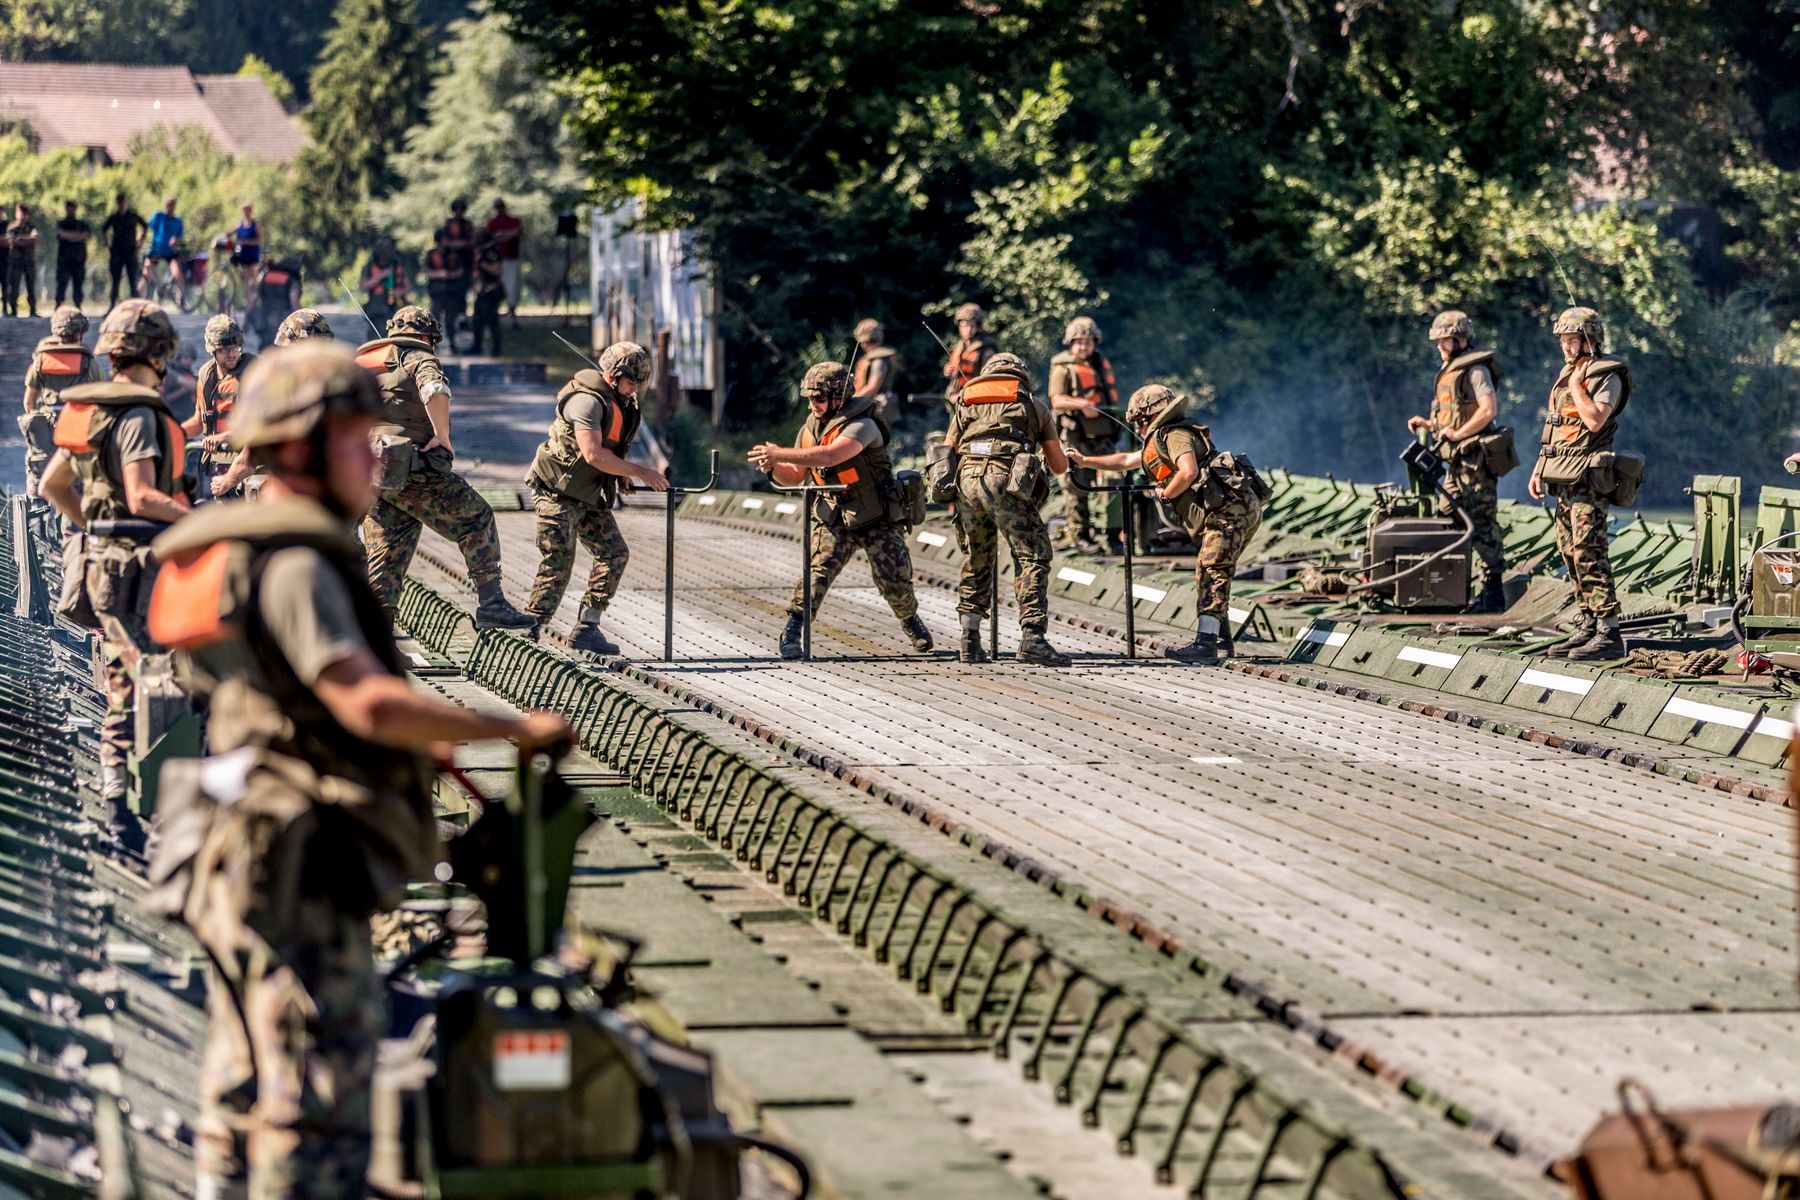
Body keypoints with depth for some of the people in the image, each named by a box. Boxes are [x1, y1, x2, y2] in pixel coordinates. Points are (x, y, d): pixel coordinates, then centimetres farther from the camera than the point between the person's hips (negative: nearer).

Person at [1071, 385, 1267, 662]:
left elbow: (1189, 472, -22)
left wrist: (1165, 494, -5)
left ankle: (1205, 642, -25)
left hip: (1230, 507, -10)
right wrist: (1083, 460, 44)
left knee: (1212, 571, -16)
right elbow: (1126, 460, 40)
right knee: (1208, 574, 15)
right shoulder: (1159, 443, 28)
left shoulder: (1176, 435, -4)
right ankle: (1221, 641, 16)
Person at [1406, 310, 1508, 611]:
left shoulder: (1475, 370, -11)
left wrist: (1457, 433, -19)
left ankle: (1494, 594, -5)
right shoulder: (1449, 371, 19)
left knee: (1483, 525, -7)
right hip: (1457, 462, 10)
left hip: (1475, 461, -10)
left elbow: (1489, 410, -23)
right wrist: (1428, 425, 13)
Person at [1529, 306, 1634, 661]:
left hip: (1588, 478, -9)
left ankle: (1609, 632, -15)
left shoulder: (1606, 376, -9)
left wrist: (1576, 385, -12)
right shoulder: (1567, 374, 17)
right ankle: (1589, 625, 16)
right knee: (1570, 553, 10)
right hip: (1563, 479, 9)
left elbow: (1595, 420, -23)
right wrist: (1539, 469, 17)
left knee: (1588, 553, -14)